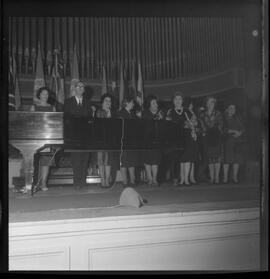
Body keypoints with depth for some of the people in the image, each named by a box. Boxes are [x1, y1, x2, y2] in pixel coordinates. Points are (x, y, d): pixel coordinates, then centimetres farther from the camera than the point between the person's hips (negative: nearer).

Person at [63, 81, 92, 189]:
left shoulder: (87, 102, 18)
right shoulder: (68, 102, 11)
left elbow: (90, 118, 13)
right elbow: (65, 117, 6)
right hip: (73, 133, -2)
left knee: (85, 157, -2)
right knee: (75, 157, -8)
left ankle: (83, 180, 5)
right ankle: (76, 181, -3)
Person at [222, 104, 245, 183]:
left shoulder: (237, 118, 18)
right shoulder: (224, 118, 3)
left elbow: (242, 128, 11)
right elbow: (223, 129, -8)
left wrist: (239, 133, -9)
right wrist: (234, 131, -13)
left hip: (237, 141, 4)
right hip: (227, 140, -4)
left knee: (237, 159, -1)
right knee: (227, 159, -8)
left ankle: (235, 177, 8)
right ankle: (225, 177, -2)